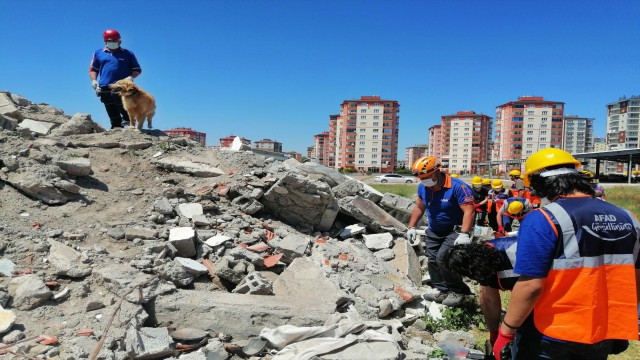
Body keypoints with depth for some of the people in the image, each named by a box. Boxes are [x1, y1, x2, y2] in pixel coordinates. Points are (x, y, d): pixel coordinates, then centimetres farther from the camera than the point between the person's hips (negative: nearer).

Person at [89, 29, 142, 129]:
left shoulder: (128, 54, 12)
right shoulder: (98, 53, 17)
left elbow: (137, 70, 12)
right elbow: (93, 69, 20)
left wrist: (131, 77, -8)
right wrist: (94, 80, 2)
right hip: (105, 89, 2)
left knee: (125, 110, -10)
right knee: (113, 114, 3)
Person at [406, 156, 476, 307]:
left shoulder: (457, 187, -25)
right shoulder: (423, 187, -5)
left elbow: (469, 211, -29)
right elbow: (419, 208, 9)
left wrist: (464, 235, -37)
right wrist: (411, 227, 6)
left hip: (454, 231, -7)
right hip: (433, 231, 7)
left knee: (443, 258, -20)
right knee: (432, 260, 5)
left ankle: (458, 291, -1)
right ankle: (443, 291, 20)